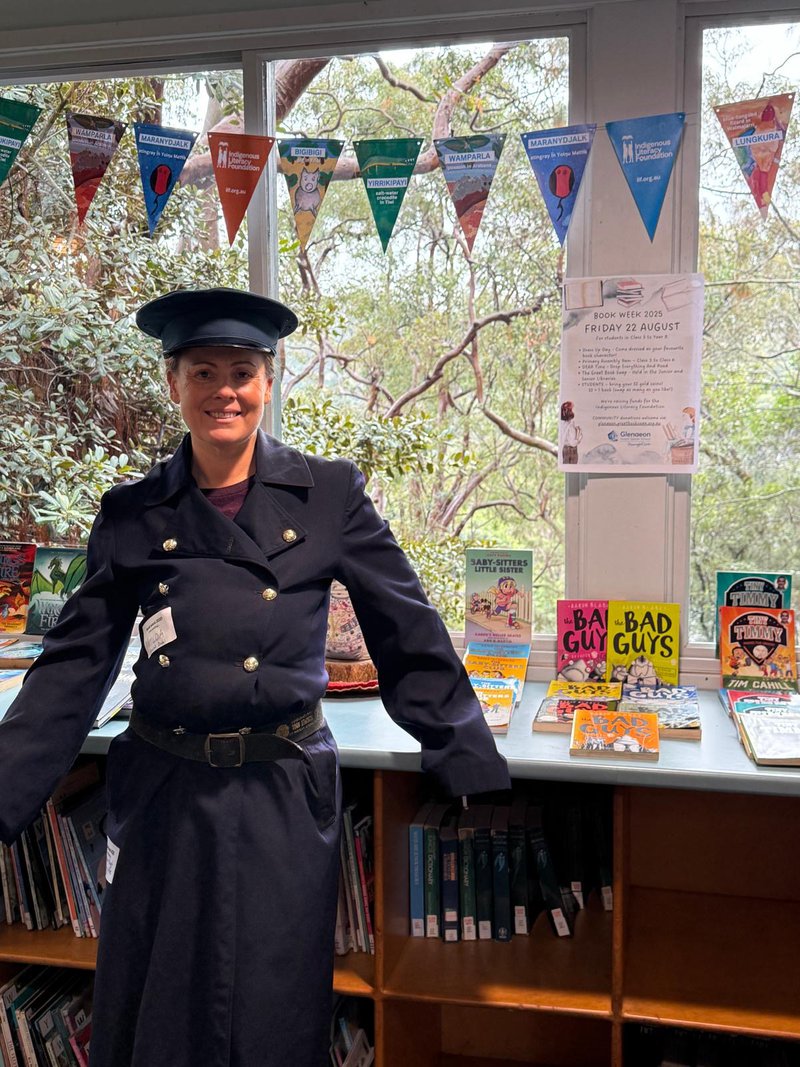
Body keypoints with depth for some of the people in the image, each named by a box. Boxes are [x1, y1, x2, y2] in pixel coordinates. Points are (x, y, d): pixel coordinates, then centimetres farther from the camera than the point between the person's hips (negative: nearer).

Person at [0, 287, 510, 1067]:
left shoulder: (330, 495, -4)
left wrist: (477, 776, -2)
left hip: (283, 798, -2)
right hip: (162, 799, 2)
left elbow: (412, 642, -2)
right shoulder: (132, 514, 1)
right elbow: (73, 669, 4)